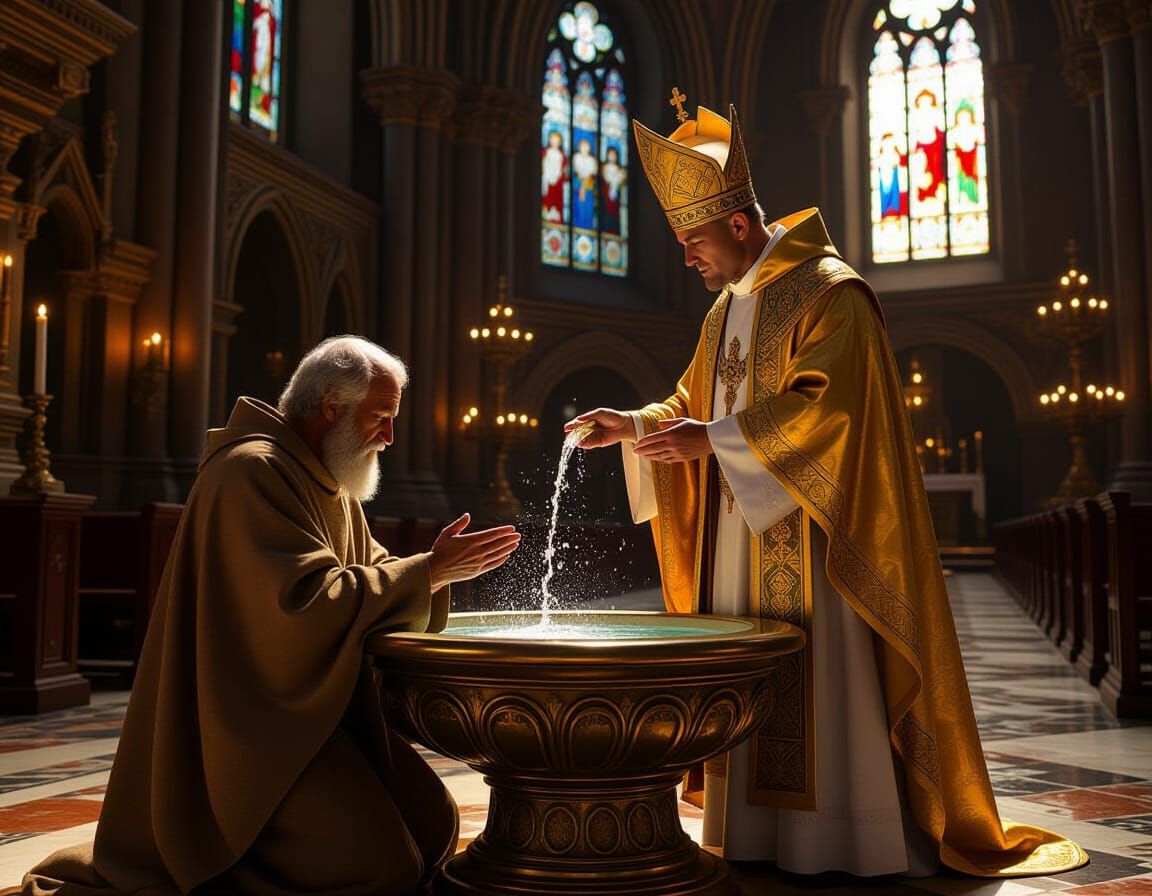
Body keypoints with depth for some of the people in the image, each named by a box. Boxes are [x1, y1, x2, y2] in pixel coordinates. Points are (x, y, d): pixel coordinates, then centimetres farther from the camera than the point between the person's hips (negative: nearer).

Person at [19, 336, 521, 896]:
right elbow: (310, 598, -27)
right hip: (254, 723, -10)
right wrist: (428, 571, -21)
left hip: (311, 709, 10)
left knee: (430, 826, 7)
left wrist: (431, 568, -8)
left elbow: (368, 575, 13)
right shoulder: (253, 470, -18)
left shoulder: (329, 482, 13)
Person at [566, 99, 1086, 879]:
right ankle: (756, 832, 18)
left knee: (823, 690, -4)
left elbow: (826, 406, -21)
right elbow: (697, 404, 20)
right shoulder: (726, 310, 16)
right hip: (740, 546, 8)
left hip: (810, 544, -8)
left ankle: (843, 840, 8)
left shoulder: (829, 293, -10)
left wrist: (713, 440, -23)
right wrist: (635, 426, 3)